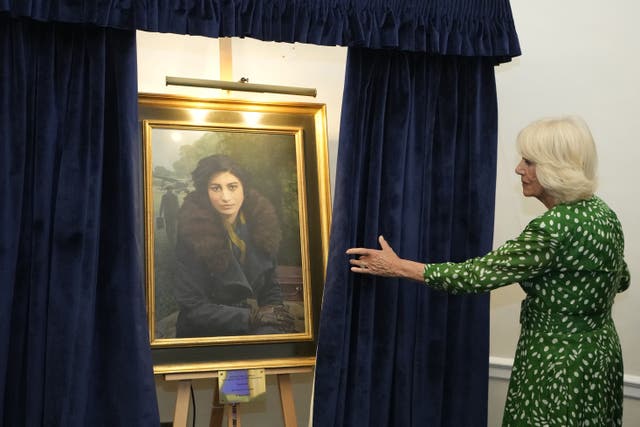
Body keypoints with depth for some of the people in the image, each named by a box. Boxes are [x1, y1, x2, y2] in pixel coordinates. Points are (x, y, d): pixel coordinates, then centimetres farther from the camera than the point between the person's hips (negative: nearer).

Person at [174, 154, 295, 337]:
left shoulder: (258, 221, 2)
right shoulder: (193, 233, -13)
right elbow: (192, 307, -13)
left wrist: (277, 311, -8)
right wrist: (253, 317, -17)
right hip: (206, 332, -5)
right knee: (268, 332, -27)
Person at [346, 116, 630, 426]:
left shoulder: (554, 227, -26)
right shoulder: (602, 212, 2)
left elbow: (478, 274, -23)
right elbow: (621, 279, 17)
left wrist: (397, 267, -18)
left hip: (559, 363, -9)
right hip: (599, 352, 9)